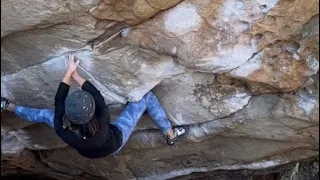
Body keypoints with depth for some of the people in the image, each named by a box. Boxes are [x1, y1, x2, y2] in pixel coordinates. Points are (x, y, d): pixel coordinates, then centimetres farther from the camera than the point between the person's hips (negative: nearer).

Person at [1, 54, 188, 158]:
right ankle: (171, 135, 19)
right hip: (115, 143, -2)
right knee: (148, 97, -4)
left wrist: (69, 72, -13)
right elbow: (96, 94, -31)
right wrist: (76, 74, -21)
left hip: (88, 152, 3)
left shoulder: (60, 127, -37)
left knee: (45, 114, 13)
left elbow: (59, 98, -22)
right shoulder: (102, 123, -46)